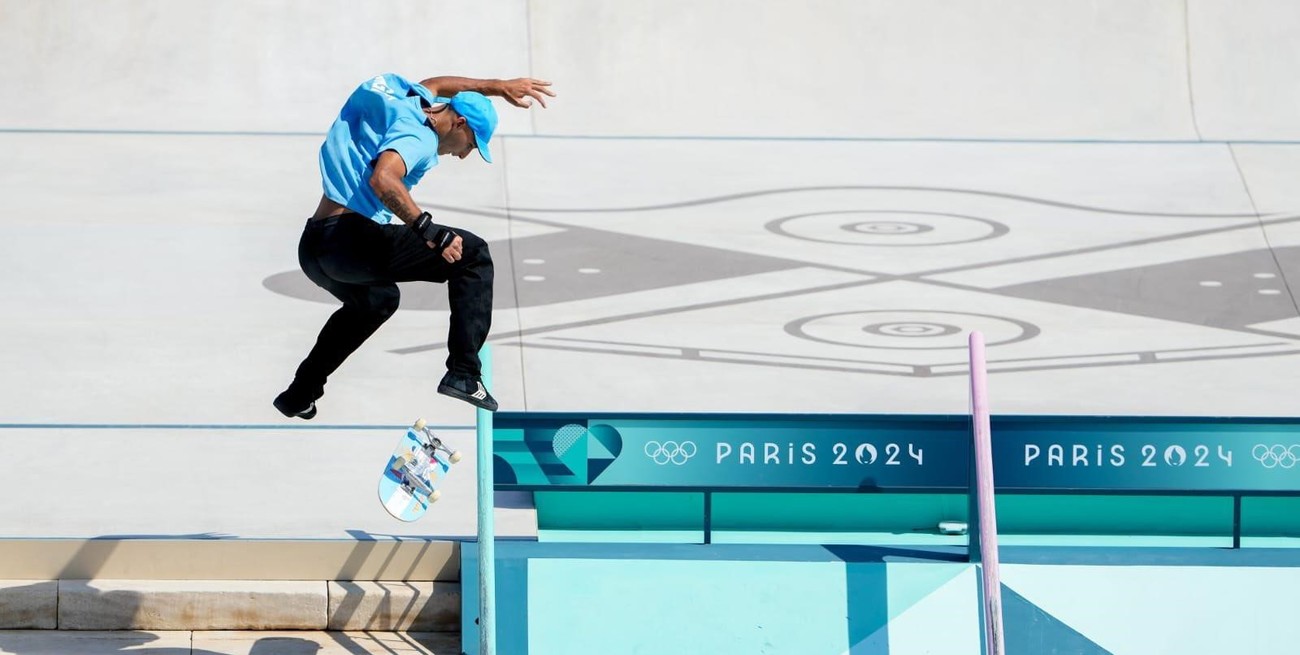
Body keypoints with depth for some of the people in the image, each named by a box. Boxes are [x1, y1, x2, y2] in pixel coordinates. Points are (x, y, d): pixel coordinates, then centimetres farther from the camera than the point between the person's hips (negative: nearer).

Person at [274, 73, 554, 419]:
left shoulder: (414, 101, 20)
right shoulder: (418, 134, -9)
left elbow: (435, 85, 43)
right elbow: (383, 179, -28)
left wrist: (498, 87, 45)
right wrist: (429, 230, -27)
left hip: (312, 248, 10)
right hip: (351, 240, -10)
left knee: (374, 300, 40)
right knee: (472, 254, -4)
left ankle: (299, 396, 43)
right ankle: (464, 374, -11)